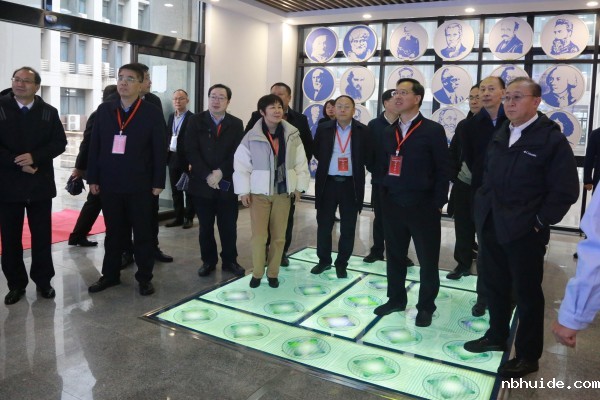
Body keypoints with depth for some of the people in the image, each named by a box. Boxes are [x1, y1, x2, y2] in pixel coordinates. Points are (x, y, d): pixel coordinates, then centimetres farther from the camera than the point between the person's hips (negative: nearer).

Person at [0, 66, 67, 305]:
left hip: (40, 183, 1)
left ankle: (43, 281, 20)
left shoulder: (49, 112, 4)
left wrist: (34, 157, -16)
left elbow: (59, 143, -1)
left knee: (42, 235, 7)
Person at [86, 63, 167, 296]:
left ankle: (144, 277, 18)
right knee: (113, 232, 14)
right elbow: (94, 146, 8)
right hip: (110, 184, 3)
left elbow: (160, 150, -4)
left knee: (143, 233, 6)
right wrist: (93, 178, 3)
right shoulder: (104, 110, 8)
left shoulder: (152, 113, -2)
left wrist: (158, 183, -8)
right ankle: (110, 274, 27)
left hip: (140, 185, -3)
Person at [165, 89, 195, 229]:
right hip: (173, 157, 7)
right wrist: (166, 149, 3)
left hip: (186, 159, -7)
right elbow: (168, 135, 17)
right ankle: (178, 217, 20)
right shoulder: (171, 116, 14)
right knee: (175, 190, 11)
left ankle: (189, 218, 13)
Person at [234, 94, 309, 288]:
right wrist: (244, 191, -7)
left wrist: (299, 186, 2)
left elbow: (300, 163, 5)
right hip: (259, 192, -2)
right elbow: (241, 165, -5)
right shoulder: (251, 137, -8)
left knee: (279, 236, 9)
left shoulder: (292, 135, -1)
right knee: (258, 235, -1)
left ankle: (273, 273, 24)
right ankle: (257, 273, 18)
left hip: (283, 192, 2)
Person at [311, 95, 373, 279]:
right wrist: (327, 165, 9)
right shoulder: (323, 129, 2)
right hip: (328, 183, 1)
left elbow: (369, 158, 3)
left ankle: (342, 263, 22)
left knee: (348, 228, 8)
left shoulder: (363, 131, -1)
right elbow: (317, 153, 11)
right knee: (324, 224, 10)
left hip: (351, 185, -1)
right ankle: (324, 260, 26)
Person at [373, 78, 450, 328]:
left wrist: (437, 203, -10)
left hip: (423, 205, -4)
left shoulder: (433, 130, -5)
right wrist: (385, 193, 5)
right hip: (392, 204, 5)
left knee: (428, 259, 6)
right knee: (394, 255, 14)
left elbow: (443, 170, -7)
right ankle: (396, 299, 31)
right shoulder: (389, 132, 10)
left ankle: (425, 307, 22)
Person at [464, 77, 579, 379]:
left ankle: (528, 355, 22)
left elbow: (566, 190, -13)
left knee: (527, 294, 7)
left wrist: (540, 222, -14)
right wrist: (483, 209, 10)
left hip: (524, 231, -6)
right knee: (495, 286, 18)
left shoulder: (552, 138, -11)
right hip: (490, 227, 7)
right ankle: (496, 336, 37)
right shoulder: (500, 136, 11)